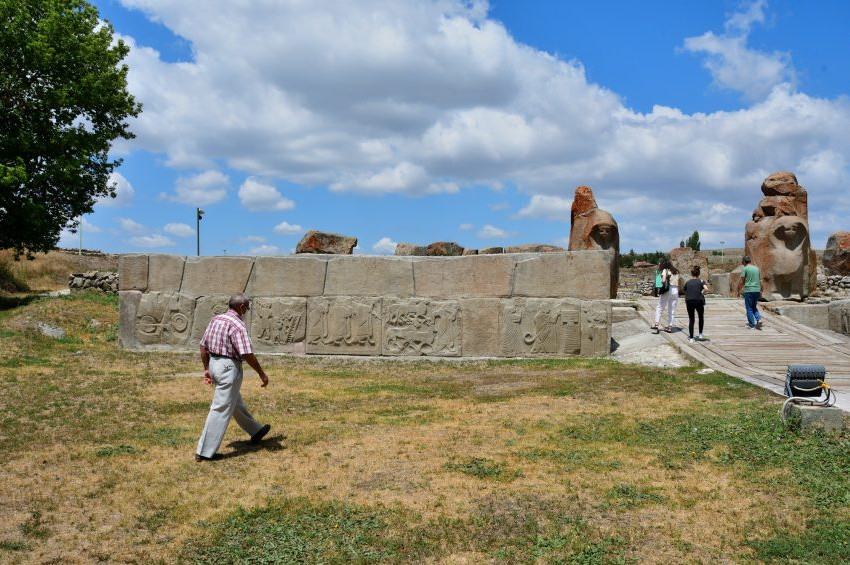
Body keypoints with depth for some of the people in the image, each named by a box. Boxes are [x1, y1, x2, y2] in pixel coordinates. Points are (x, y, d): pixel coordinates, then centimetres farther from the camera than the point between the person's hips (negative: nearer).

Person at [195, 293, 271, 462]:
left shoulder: (215, 319, 7)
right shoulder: (237, 325, -18)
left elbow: (203, 346, 12)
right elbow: (247, 354, -23)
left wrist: (206, 369, 18)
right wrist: (261, 373, -13)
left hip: (214, 364, 10)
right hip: (229, 367, -9)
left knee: (236, 403, 23)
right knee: (221, 410, -3)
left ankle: (255, 431, 41)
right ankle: (204, 452, 1)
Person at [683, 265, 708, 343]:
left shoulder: (687, 283, 13)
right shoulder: (701, 281, 6)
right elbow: (706, 288, -15)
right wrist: (702, 294, 2)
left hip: (689, 302, 1)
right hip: (699, 301, -1)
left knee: (691, 320, 11)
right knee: (701, 317, 22)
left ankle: (691, 337, 6)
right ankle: (700, 335, 22)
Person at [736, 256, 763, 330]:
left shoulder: (745, 269, -7)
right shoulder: (757, 268, 11)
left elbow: (741, 281, -9)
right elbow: (759, 281, 17)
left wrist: (739, 291, 0)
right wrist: (760, 291, 24)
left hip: (749, 291, -6)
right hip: (757, 290, 6)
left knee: (749, 308, 3)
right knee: (754, 307, 19)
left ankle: (752, 325, 3)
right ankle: (758, 319, 0)